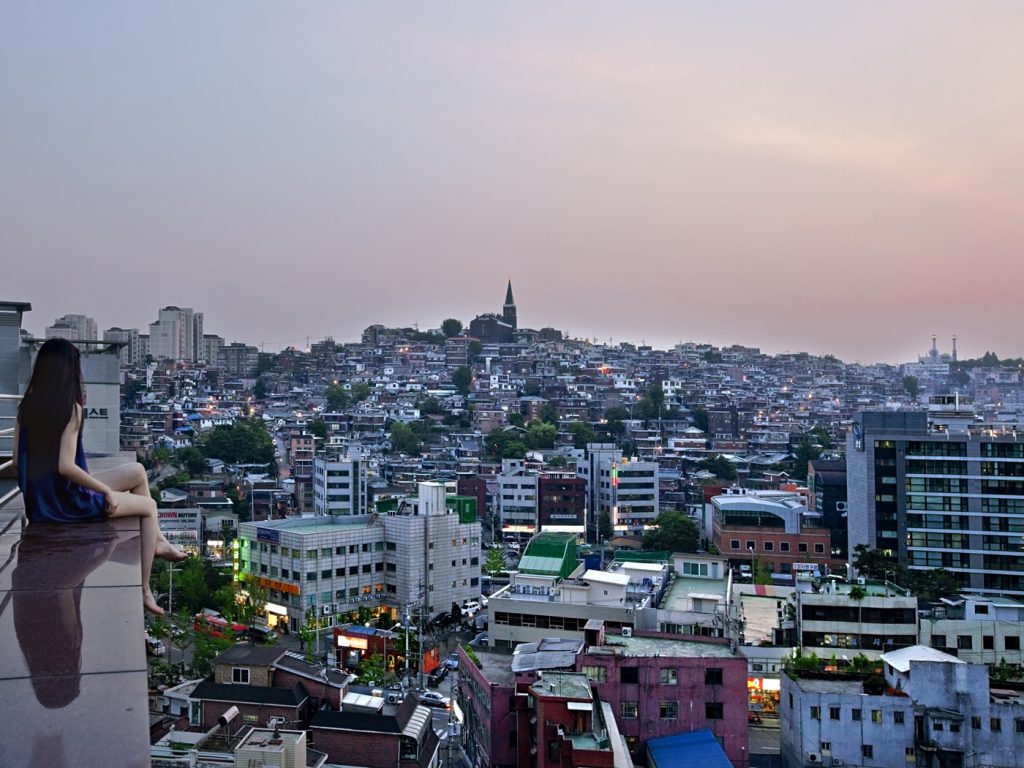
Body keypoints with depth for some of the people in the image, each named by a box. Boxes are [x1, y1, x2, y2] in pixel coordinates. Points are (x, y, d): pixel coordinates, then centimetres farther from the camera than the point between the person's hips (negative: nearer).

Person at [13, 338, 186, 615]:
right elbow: (66, 466, -26)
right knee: (149, 505, 13)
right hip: (65, 501, -7)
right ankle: (144, 592, 14)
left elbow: (20, 457, 5)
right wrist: (108, 491, -16)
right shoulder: (70, 408, -20)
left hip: (39, 499, 8)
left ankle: (157, 540, 29)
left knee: (138, 471, 20)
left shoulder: (27, 405, 1)